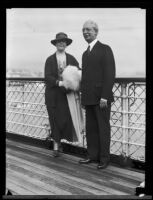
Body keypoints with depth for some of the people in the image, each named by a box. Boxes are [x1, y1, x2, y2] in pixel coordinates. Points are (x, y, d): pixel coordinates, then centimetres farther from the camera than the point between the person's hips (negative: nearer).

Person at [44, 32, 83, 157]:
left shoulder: (71, 59, 9)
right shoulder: (50, 60, 4)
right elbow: (47, 77, -6)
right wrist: (59, 83, -21)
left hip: (67, 93, 1)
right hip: (53, 94, -1)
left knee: (66, 118, -5)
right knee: (55, 119, 1)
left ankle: (58, 141, 16)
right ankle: (56, 145, 12)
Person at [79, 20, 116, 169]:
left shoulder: (105, 49, -5)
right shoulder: (85, 53, 18)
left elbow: (110, 74, -12)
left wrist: (104, 97, -18)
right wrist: (83, 96, 13)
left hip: (101, 97, -7)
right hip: (89, 98, 7)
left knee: (103, 128, 1)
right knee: (91, 128, 9)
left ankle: (104, 159, 10)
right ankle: (92, 155, 19)